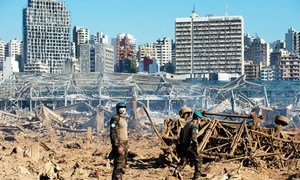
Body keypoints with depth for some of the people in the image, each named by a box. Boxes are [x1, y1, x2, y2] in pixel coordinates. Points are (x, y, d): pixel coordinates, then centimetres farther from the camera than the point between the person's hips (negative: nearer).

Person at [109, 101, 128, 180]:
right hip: (119, 145, -10)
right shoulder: (115, 118, -13)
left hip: (124, 144, 10)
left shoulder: (123, 119, 15)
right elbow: (113, 133, -19)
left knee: (123, 165, 13)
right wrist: (118, 146, -24)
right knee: (118, 166, -11)